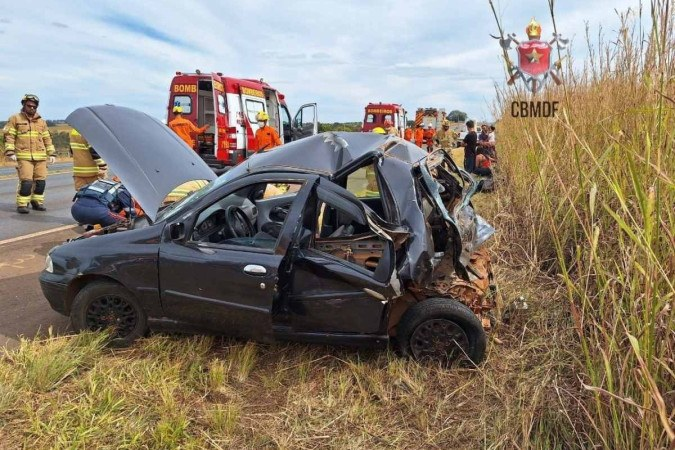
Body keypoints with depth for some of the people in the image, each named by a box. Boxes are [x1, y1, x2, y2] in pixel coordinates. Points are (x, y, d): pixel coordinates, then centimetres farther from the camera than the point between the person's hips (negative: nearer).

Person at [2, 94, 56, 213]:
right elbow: (9, 136, 2)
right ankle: (22, 204, -3)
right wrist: (10, 152, -9)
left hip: (41, 157, 4)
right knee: (26, 181, -12)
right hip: (23, 157, -4)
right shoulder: (15, 119, 6)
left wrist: (52, 153, 13)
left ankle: (37, 202, 19)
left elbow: (47, 138, 20)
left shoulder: (41, 121, 18)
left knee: (41, 181, 4)